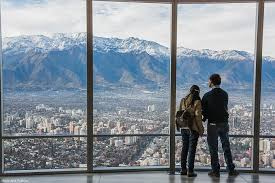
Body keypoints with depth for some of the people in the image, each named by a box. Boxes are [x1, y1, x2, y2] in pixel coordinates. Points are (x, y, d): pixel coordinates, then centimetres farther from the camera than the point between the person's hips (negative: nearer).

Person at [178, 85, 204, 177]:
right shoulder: (197, 101, -10)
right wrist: (201, 129, -5)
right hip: (193, 128, -5)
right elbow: (197, 116, -13)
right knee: (192, 149, 1)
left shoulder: (183, 100, 6)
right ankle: (190, 171, 4)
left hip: (184, 128, 5)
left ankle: (183, 169, 21)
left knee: (184, 148, 14)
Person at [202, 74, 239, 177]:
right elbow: (225, 108, 7)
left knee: (213, 148, 5)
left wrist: (204, 118, 12)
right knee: (226, 147, 13)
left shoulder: (207, 95, -10)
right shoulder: (225, 94, 3)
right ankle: (231, 170, 17)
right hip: (224, 123, 4)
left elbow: (203, 110, -6)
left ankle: (215, 171, 8)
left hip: (213, 124, -4)